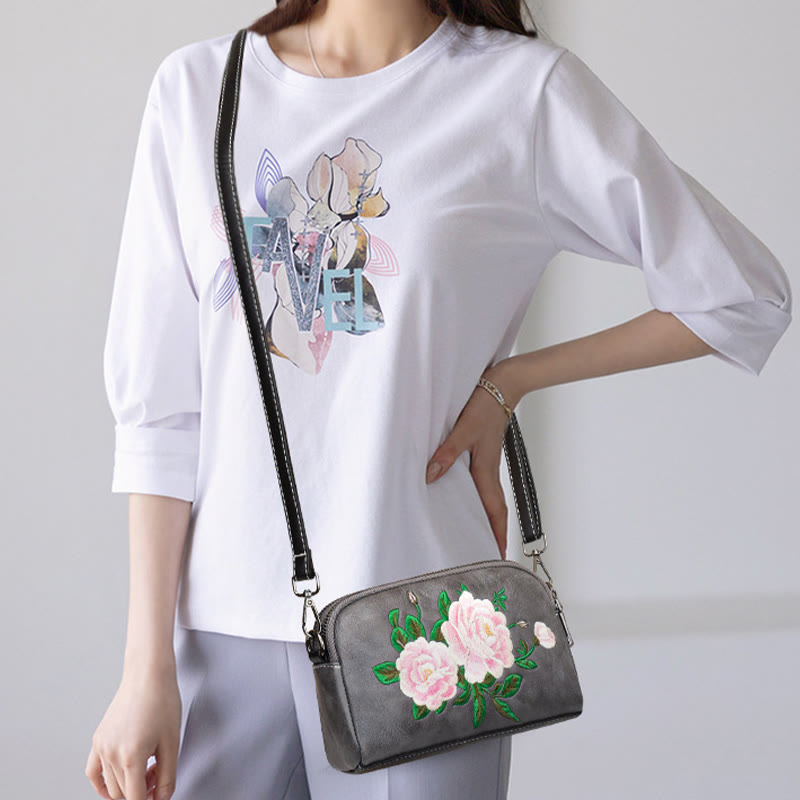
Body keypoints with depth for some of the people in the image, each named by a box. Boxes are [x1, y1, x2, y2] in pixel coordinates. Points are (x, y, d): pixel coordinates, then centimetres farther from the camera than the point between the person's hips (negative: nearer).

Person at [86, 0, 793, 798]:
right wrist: (148, 668, -2)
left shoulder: (526, 88, -2)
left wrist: (510, 382, -2)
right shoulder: (196, 85, 4)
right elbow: (158, 403, 2)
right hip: (220, 624, 2)